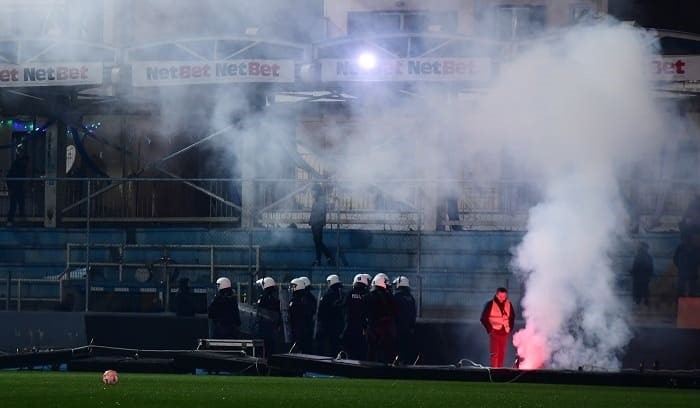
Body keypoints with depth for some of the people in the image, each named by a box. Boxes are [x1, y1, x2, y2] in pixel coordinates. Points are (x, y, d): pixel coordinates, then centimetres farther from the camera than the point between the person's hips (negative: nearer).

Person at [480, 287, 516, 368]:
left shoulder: (508, 304, 4)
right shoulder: (490, 304, -7)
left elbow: (512, 317, 19)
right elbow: (484, 318, -3)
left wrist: (510, 328, 9)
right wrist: (489, 329, -8)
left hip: (504, 333, 4)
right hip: (494, 332, -4)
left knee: (502, 354, 7)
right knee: (495, 353, -11)